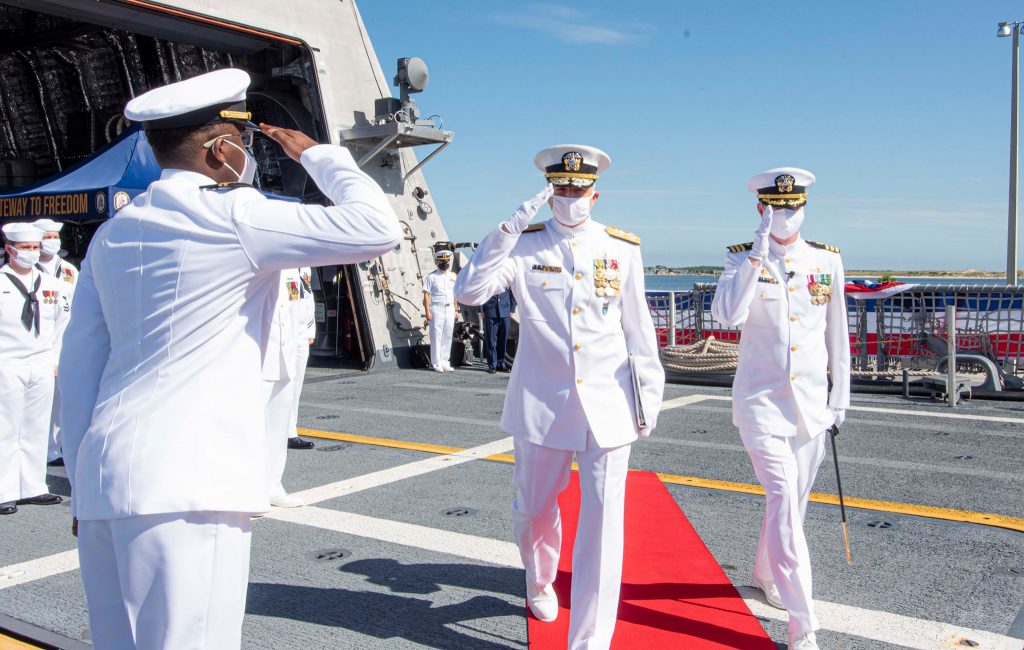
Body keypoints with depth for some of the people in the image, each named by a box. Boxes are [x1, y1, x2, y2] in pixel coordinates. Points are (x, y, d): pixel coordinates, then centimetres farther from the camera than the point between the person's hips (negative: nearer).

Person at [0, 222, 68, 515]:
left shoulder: (52, 284, 11)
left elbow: (62, 323, 18)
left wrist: (56, 358, 13)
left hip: (42, 366, 4)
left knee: (37, 430, 7)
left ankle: (33, 487, 15)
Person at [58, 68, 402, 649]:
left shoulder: (113, 235, 14)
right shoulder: (231, 216, -9)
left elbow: (80, 367, 16)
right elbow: (377, 228, -14)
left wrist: (86, 485, 22)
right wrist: (317, 154, 2)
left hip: (105, 481, 8)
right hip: (187, 489, -8)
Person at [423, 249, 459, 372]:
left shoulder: (452, 276, 12)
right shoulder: (432, 277, -4)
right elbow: (426, 295, -6)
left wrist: (456, 310, 13)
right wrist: (427, 311, -12)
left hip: (450, 309, 5)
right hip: (437, 308, -5)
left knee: (448, 336, 8)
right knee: (436, 337, -3)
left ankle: (445, 362, 16)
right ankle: (437, 364, 1)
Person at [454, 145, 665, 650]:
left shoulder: (623, 249, 3)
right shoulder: (524, 246, -1)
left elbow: (638, 328, 8)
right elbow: (468, 291, -16)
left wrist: (649, 395, 6)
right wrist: (511, 228, -22)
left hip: (608, 405, 0)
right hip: (542, 404, 0)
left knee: (603, 521, -3)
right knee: (533, 508, 15)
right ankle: (539, 581, 48)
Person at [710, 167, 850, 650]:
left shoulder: (827, 259, 5)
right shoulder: (742, 258, -4)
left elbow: (836, 333, 11)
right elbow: (727, 315, -23)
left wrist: (840, 394, 11)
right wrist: (758, 254, -24)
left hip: (810, 402, 4)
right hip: (760, 398, -4)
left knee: (791, 500, 16)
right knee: (784, 499, -13)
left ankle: (766, 575, 42)